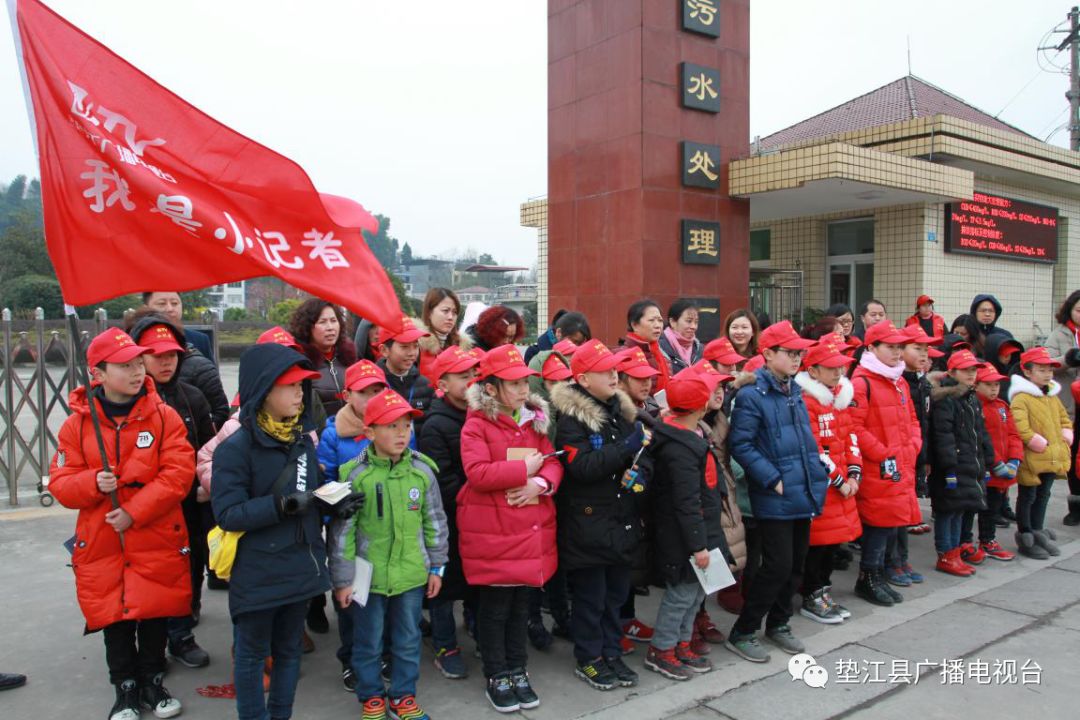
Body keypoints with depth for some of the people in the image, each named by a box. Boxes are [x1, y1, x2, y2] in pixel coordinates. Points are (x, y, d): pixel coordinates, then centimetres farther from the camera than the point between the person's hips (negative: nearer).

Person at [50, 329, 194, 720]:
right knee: (114, 617, 11)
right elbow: (60, 483, 1)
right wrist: (93, 483, -21)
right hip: (102, 542, 1)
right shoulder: (77, 423, -2)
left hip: (158, 540, -1)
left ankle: (153, 683, 32)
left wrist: (135, 512, -19)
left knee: (156, 614, 10)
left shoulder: (164, 416, -7)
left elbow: (178, 474, -13)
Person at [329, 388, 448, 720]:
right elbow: (342, 530, -7)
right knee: (368, 643, 14)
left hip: (411, 575, 2)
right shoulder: (356, 474, -13)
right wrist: (342, 579, -5)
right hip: (368, 577, -2)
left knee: (408, 641, 16)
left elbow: (435, 521, 4)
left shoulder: (422, 470, -6)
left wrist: (436, 566, 7)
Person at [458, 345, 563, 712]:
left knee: (521, 603, 16)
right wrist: (524, 469, -16)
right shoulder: (476, 425, -11)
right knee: (494, 607, 7)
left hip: (531, 530, 6)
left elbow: (553, 461, 6)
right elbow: (477, 474, -22)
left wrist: (541, 483, -15)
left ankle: (518, 671, 31)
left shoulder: (535, 419, 9)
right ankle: (497, 677, 23)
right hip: (492, 532, -5)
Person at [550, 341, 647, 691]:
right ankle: (588, 659, 23)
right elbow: (581, 466, -25)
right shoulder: (571, 416, -14)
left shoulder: (621, 409, 8)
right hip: (587, 522, -7)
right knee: (590, 596, 6)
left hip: (622, 520, 7)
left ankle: (611, 652, 32)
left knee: (616, 592, 17)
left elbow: (635, 454, 21)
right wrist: (627, 447, -27)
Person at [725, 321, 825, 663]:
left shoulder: (794, 391, 12)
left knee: (795, 563, 15)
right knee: (778, 566, -6)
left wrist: (818, 474, 11)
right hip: (774, 499, -8)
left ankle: (778, 624, 34)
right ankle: (741, 633, 9)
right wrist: (773, 479, -18)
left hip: (803, 494, 8)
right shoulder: (752, 395, -13)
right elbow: (740, 445, -17)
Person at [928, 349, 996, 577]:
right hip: (953, 466, -9)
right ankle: (946, 556, 4)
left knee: (960, 509, 15)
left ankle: (955, 550, 24)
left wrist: (987, 464, 19)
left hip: (971, 466, 9)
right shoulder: (944, 399, -12)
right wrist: (950, 468, -21)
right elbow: (943, 436, -18)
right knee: (948, 510, -3)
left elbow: (981, 433, 23)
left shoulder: (973, 399, 17)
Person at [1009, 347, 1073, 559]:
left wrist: (1066, 434, 8)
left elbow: (1064, 418, 23)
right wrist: (1035, 441, -25)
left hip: (1052, 458, 8)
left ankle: (1038, 532, 32)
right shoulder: (1020, 398, -19)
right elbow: (1019, 426, -29)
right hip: (1031, 458, -8)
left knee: (1043, 496, 19)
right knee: (1027, 497, 5)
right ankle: (1025, 537, 15)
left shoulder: (1053, 397, 11)